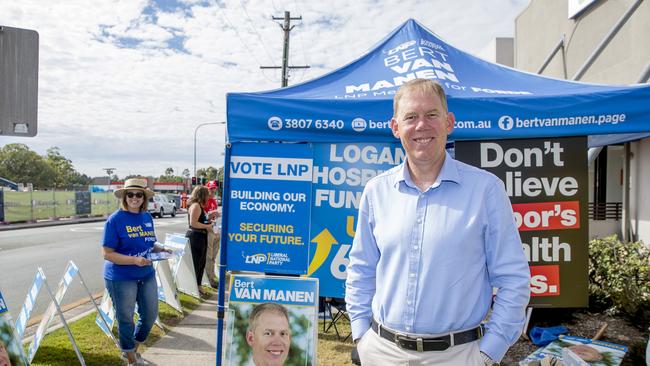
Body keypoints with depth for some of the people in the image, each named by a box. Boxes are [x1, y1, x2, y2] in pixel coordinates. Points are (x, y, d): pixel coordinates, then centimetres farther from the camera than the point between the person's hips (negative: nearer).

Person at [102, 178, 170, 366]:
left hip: (147, 275, 6)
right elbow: (107, 254, -16)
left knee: (150, 315, 15)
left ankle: (132, 349, 40)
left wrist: (160, 249, -6)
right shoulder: (115, 219, -15)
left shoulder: (147, 217, 3)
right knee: (126, 319, 10)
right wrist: (135, 260, -27)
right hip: (121, 278, -6)